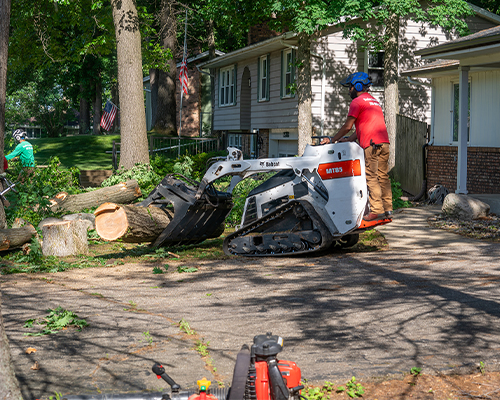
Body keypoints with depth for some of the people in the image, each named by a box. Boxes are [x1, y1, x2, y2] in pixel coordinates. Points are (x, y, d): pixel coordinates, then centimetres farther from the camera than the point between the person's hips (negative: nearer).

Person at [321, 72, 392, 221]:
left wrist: (332, 140, 11)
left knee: (371, 177, -8)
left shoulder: (357, 102, -1)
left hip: (371, 143, -8)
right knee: (383, 177, 7)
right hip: (384, 142, 8)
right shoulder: (374, 101, 27)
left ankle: (377, 210, -12)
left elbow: (347, 126, -1)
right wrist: (349, 139, 24)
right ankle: (388, 210, 5)